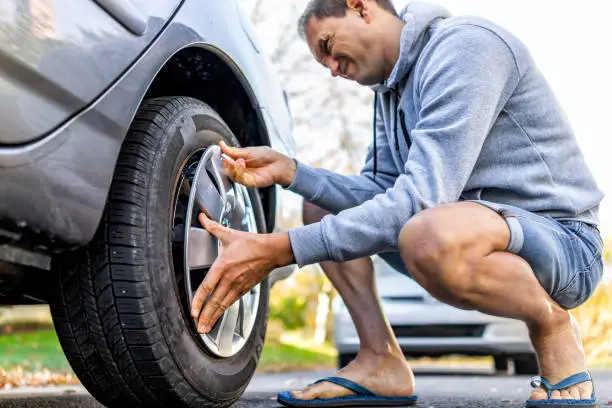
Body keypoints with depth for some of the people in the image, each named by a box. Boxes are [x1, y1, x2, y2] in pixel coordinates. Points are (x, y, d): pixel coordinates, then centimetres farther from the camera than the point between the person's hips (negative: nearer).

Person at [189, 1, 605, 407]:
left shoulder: (465, 43, -19)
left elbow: (421, 198, -29)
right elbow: (379, 190, 9)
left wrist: (278, 251, -32)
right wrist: (289, 170, -6)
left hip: (563, 241, -9)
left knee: (433, 233, -40)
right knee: (322, 207, 8)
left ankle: (553, 326, -11)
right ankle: (381, 361, -2)